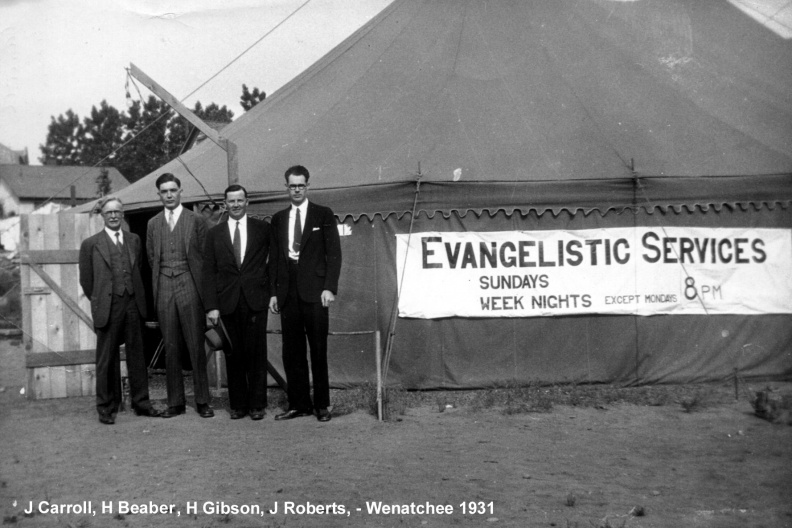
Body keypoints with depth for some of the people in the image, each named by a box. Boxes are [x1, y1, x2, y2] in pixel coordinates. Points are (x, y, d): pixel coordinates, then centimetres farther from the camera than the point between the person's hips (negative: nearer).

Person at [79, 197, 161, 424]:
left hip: (133, 305, 3)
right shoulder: (91, 244, 1)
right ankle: (106, 408, 14)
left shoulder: (134, 240, 12)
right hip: (108, 307, -3)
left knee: (137, 355, 8)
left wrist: (139, 298, 11)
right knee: (107, 359, 4)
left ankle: (141, 403, 18)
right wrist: (99, 301, 8)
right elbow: (86, 280, 6)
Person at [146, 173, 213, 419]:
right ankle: (175, 402, 11)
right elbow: (152, 258, 17)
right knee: (170, 348, 5)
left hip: (189, 287, -3)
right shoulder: (153, 224, 14)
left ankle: (202, 401, 4)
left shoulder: (196, 220, 4)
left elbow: (204, 256, 3)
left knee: (196, 345, -3)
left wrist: (202, 287, -1)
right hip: (164, 290, 3)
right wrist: (161, 280, 9)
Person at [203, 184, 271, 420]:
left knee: (256, 352, 1)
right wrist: (211, 306, -3)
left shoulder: (263, 229, 6)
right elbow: (208, 272, 5)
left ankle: (257, 404, 10)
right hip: (227, 302, 1)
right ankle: (238, 404, 14)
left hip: (256, 299, -1)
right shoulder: (214, 233, 8)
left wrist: (273, 291, -4)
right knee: (233, 354, 4)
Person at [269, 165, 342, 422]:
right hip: (288, 292, 4)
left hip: (314, 290, -3)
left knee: (318, 350, 0)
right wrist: (273, 292, 6)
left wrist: (330, 288, -10)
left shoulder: (323, 215, 4)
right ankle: (299, 403, 13)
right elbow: (274, 258, 14)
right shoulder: (278, 219, 14)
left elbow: (334, 253, -1)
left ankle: (322, 405, 8)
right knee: (292, 351, 4)